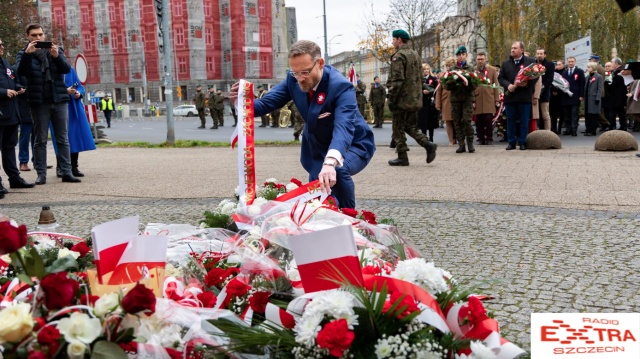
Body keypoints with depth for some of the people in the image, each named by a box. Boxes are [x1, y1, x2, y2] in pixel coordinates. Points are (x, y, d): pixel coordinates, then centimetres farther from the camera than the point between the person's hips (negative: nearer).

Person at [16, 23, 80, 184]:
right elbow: (21, 71, -12)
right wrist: (27, 53, -27)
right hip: (39, 101, -1)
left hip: (59, 100, 2)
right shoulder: (24, 53, 6)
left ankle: (67, 172, 5)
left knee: (63, 139, 3)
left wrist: (56, 56, -23)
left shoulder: (56, 50, 10)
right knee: (40, 140, 3)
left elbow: (67, 69, -4)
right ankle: (41, 174, 5)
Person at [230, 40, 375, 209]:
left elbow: (344, 126, -48)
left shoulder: (341, 86, -33)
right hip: (318, 146, 6)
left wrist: (330, 162, -67)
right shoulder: (293, 80, -14)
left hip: (353, 145, -6)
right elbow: (266, 103, -11)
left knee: (337, 171, -35)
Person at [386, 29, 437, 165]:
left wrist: (391, 99, -16)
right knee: (411, 126, 17)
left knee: (398, 129, 2)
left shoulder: (398, 56, -12)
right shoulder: (416, 55, 15)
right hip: (415, 100, 8)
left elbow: (397, 80, -19)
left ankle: (402, 157, 4)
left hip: (402, 100, -8)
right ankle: (428, 144, -2)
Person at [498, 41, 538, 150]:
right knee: (510, 121, 6)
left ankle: (523, 142, 9)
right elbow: (500, 77, 8)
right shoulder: (506, 63, 12)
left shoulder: (530, 61, 4)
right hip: (510, 96, 3)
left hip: (525, 96, -2)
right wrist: (508, 85, -10)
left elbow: (535, 76, 1)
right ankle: (511, 142, 13)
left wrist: (527, 83, -17)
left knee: (524, 121, 1)